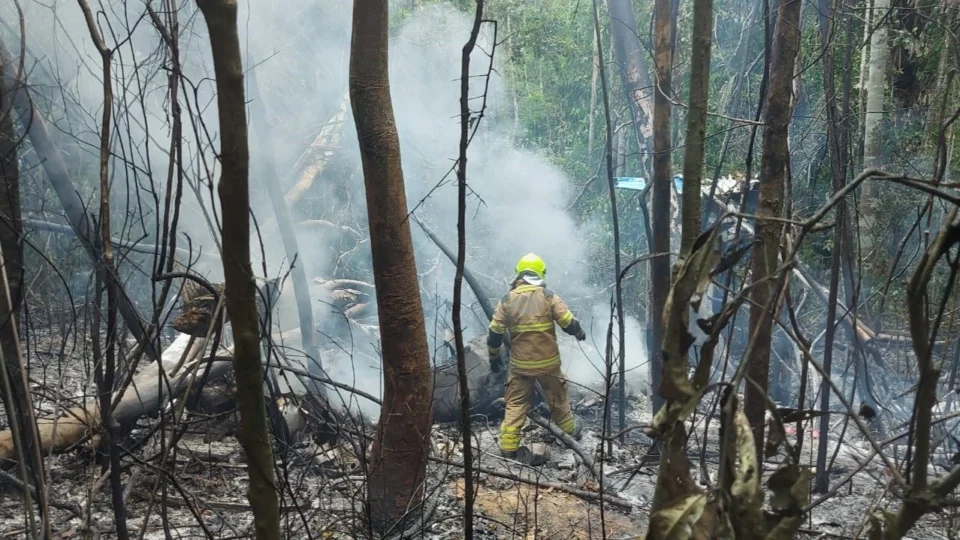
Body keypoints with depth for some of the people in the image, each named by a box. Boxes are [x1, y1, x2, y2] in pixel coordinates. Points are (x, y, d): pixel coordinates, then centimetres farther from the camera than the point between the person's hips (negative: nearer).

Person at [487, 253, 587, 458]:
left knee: (515, 404, 8)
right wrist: (579, 332, 14)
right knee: (558, 399, 20)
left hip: (520, 364, 0)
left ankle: (508, 447, 4)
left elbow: (495, 333, -2)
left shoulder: (507, 300, -4)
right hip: (548, 362, 0)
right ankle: (570, 432, 38)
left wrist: (494, 357, 12)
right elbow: (568, 323, -8)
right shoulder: (548, 296, -8)